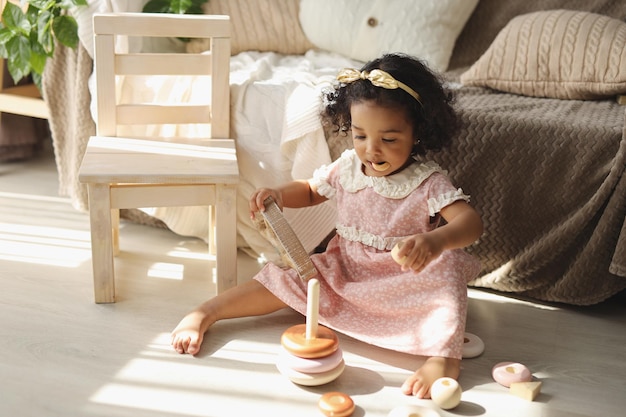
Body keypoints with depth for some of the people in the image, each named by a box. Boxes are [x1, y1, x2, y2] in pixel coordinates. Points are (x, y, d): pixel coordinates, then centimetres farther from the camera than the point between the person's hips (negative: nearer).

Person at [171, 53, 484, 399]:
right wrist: (277, 195, -7)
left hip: (404, 283, -4)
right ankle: (203, 313, -2)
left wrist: (436, 241, -57)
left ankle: (443, 356, -39)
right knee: (284, 280, -8)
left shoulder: (427, 183, -18)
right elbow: (310, 191, 16)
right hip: (343, 271, 5)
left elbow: (470, 221, -33)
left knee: (447, 266, -32)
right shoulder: (347, 168, -3)